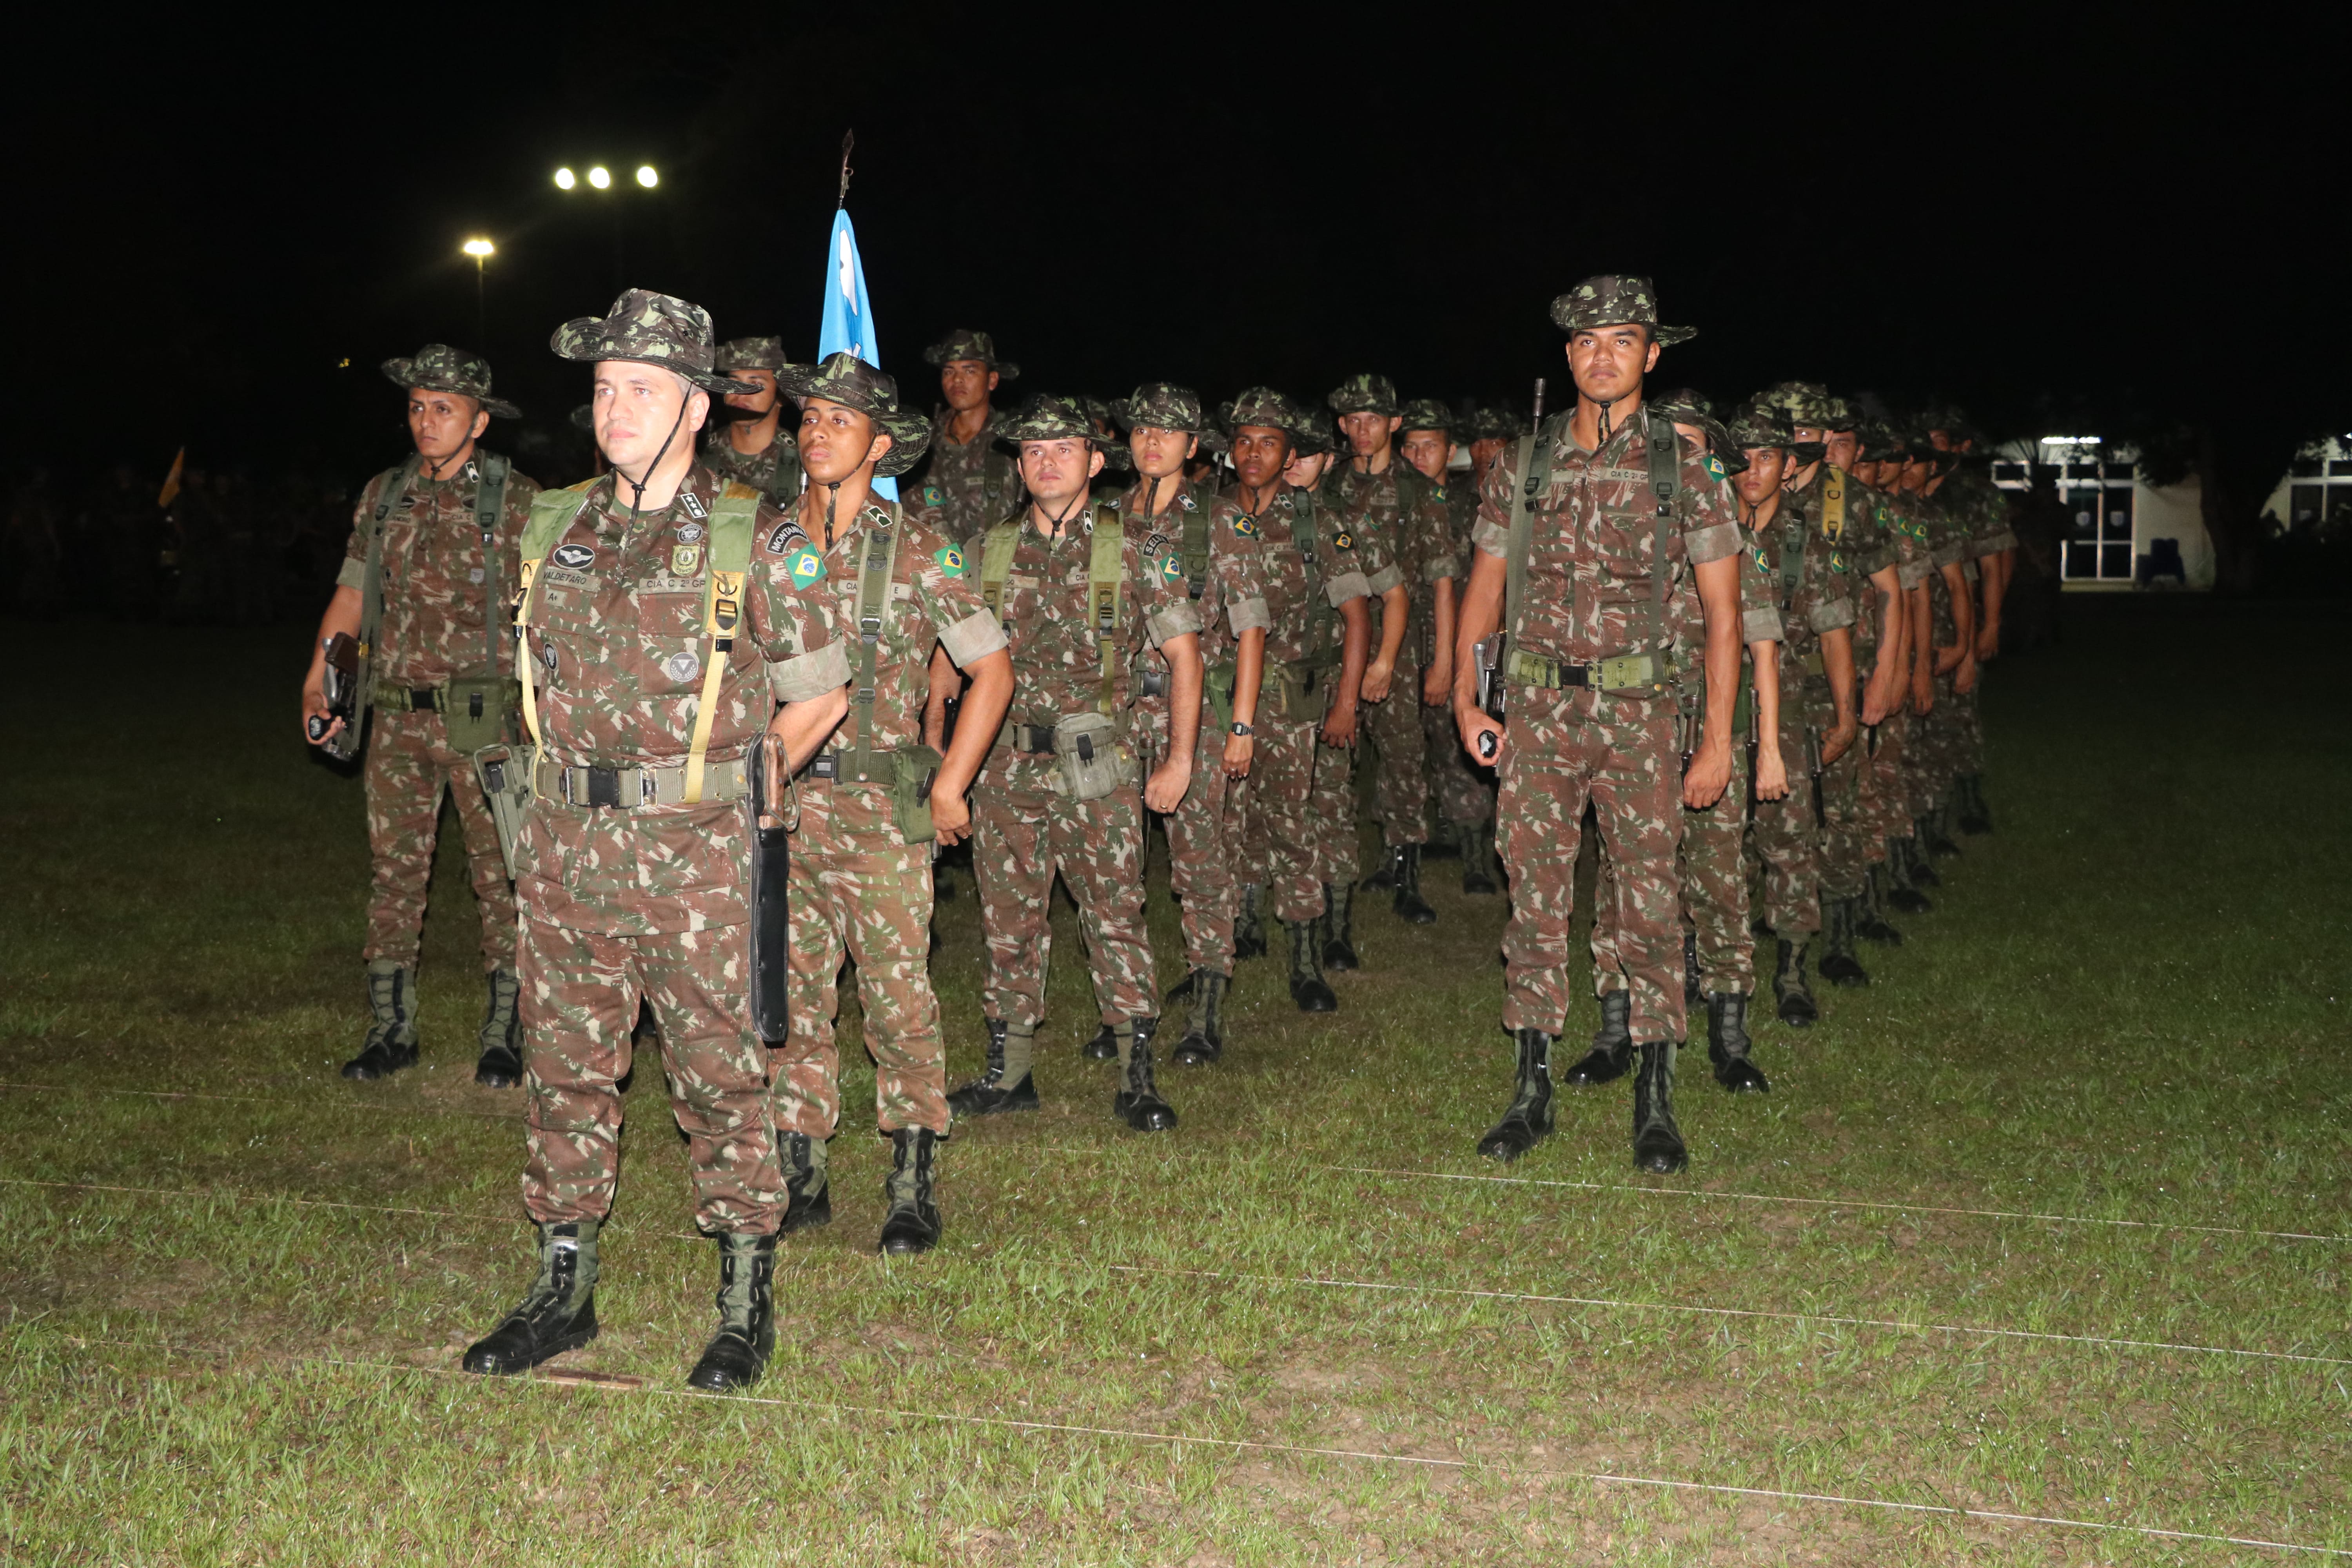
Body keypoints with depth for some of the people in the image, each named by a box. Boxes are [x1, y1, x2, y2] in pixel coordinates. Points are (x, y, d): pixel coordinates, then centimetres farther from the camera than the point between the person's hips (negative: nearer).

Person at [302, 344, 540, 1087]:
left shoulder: (516, 500, -2)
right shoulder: (384, 496, 11)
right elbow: (351, 594, 16)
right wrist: (316, 683, 8)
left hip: (486, 717, -4)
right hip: (397, 713, 4)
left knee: (501, 874, 0)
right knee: (393, 871, 7)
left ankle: (504, 1035, 10)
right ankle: (391, 1029, 17)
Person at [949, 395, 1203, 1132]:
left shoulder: (1133, 552, 0)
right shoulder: (985, 551, 8)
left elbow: (1183, 653, 4)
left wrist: (1179, 761, 1)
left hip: (1095, 767, -3)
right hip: (1004, 762, 3)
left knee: (1115, 913, -4)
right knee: (1009, 918, 8)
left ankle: (1137, 1079, 3)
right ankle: (1008, 1072, 19)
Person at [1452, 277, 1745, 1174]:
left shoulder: (1684, 468, 1)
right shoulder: (1523, 465, 8)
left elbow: (1721, 608, 1)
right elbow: (1484, 588, 14)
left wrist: (1719, 736, -5)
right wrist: (1466, 698, 3)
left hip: (1639, 710, -2)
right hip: (1537, 705, 2)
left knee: (1649, 904, -1)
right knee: (1534, 900, 5)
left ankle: (1655, 1107, 9)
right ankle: (1533, 1092, 15)